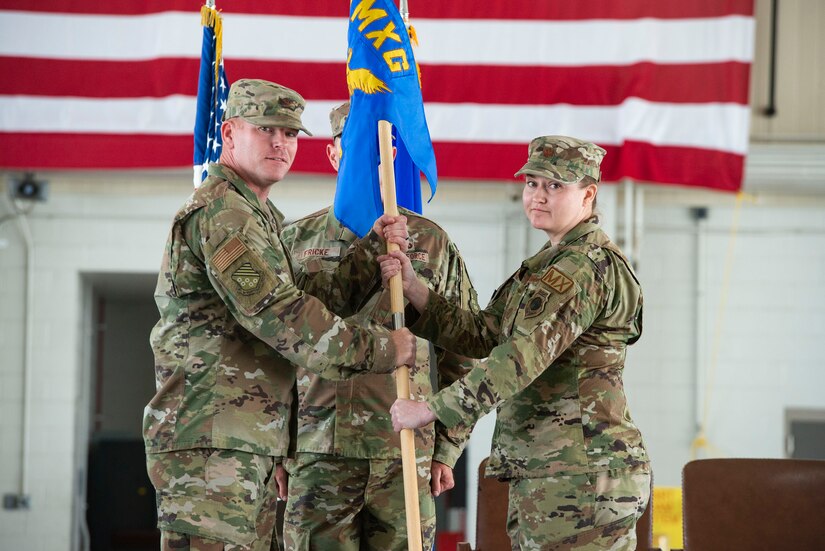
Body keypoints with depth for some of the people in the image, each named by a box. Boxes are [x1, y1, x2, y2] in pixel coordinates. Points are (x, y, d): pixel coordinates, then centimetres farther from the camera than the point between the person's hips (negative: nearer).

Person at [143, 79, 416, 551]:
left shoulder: (258, 216, 23)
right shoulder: (220, 211, -11)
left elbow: (313, 300, 17)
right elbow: (277, 314, -19)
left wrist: (373, 251, 7)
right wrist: (375, 349, -12)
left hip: (251, 446, 11)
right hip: (211, 445, -11)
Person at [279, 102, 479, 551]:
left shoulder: (431, 243, 10)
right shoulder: (294, 241, 11)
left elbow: (462, 356, 11)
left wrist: (447, 450, 4)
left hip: (405, 457, 0)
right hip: (316, 455, 0)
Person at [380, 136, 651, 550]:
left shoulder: (588, 267, -13)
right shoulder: (548, 265, 21)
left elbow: (524, 356, -22)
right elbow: (481, 336, 15)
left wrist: (430, 409, -21)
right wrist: (411, 287, 3)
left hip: (580, 474, -10)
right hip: (539, 475, 10)